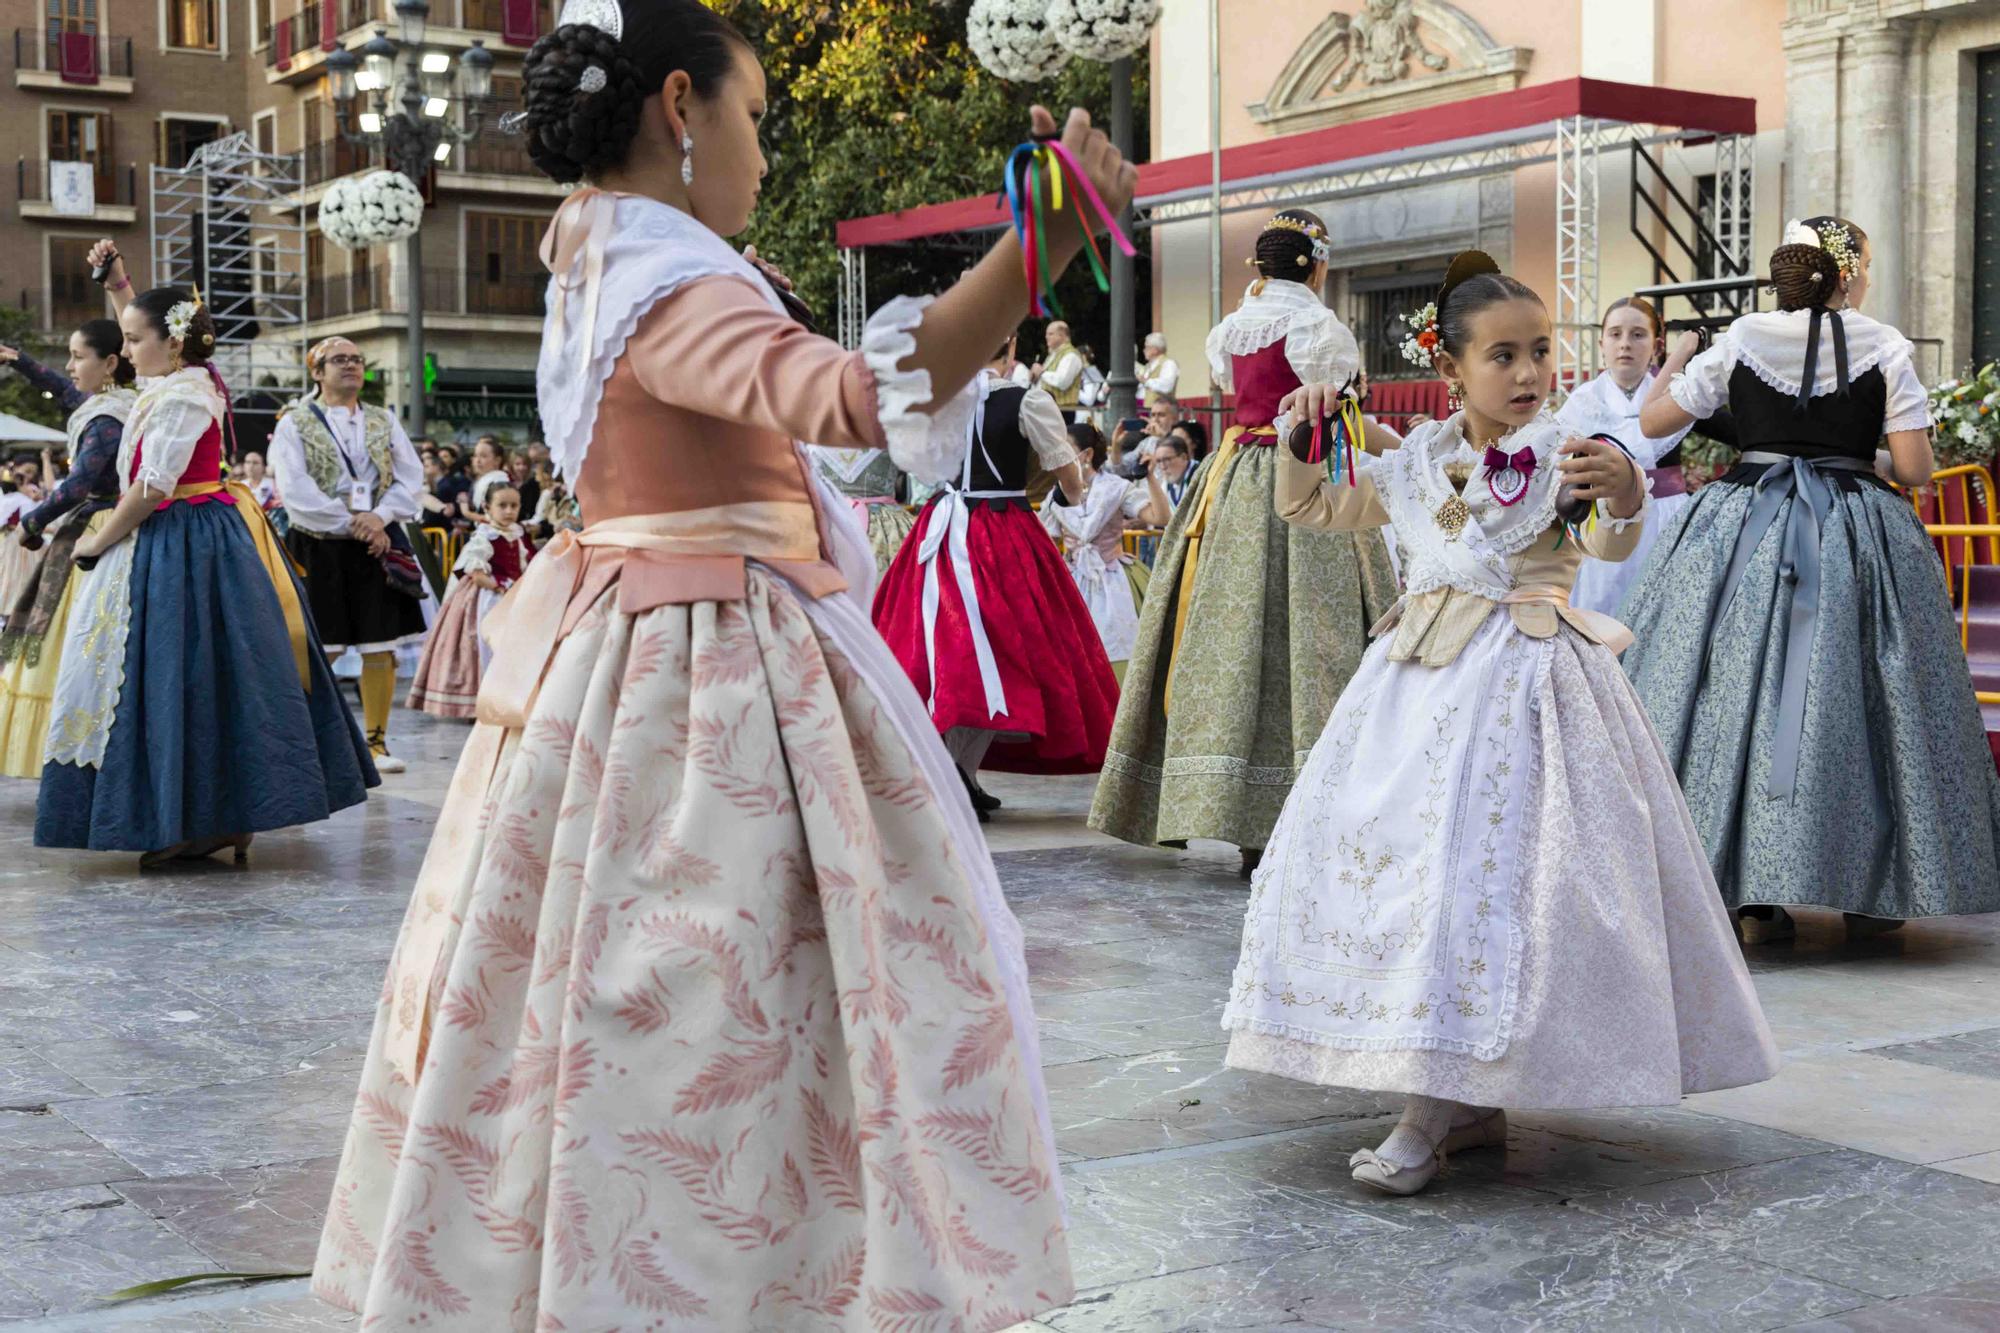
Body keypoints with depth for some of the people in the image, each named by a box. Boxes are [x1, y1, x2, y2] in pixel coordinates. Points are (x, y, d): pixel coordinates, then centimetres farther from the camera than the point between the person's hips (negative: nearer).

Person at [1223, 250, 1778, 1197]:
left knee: (1480, 867, -12)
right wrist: (1299, 438, 6)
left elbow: (1608, 543, -22)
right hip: (1424, 678, 6)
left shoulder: (1557, 457, -4)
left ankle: (1432, 1118, -7)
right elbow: (1308, 509, 23)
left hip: (1522, 682, -6)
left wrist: (1623, 494, -43)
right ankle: (1470, 1105, 14)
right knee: (1388, 851, 4)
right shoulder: (1415, 463, 10)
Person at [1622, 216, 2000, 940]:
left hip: (1745, 531, 1)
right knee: (1854, 694, 7)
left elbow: (1653, 421, 6)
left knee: (1743, 690, 4)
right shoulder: (1883, 346, -3)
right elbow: (1915, 471, -5)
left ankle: (1753, 897, 4)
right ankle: (1872, 894, 14)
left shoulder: (1741, 339, 0)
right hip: (1855, 540, -1)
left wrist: (1675, 362, 24)